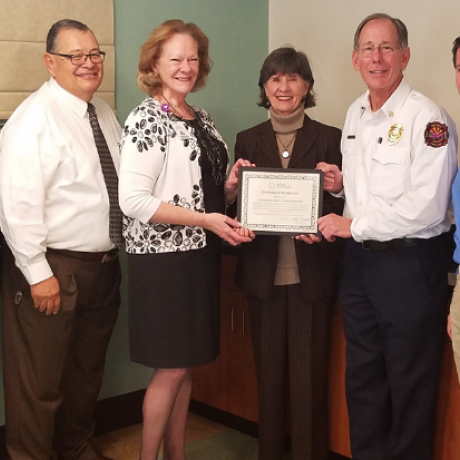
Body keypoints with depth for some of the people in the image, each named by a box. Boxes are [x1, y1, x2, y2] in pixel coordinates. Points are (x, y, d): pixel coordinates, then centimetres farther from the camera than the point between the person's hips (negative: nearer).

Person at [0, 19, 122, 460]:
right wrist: (38, 273, -21)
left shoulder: (103, 113, 9)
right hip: (53, 271, -8)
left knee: (87, 371, 23)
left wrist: (115, 253, 13)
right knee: (39, 381, 2)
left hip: (104, 267, 8)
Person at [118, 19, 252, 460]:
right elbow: (133, 201, -19)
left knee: (186, 364, 13)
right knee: (171, 368, -1)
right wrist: (206, 220, -21)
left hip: (200, 255, 7)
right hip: (163, 257, -7)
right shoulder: (146, 119, -11)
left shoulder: (201, 119, 12)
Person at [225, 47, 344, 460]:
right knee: (269, 372, 12)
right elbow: (240, 207, 7)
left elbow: (340, 207, -1)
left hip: (312, 274, -2)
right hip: (264, 274, 2)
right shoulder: (247, 140, 7)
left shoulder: (330, 139, 0)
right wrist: (232, 190, -14)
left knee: (309, 375, 2)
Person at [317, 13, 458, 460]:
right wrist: (340, 184, 1)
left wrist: (352, 225, -14)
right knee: (361, 377, 17)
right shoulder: (355, 114, 9)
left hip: (409, 263, -7)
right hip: (359, 260, 7)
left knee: (409, 385, 7)